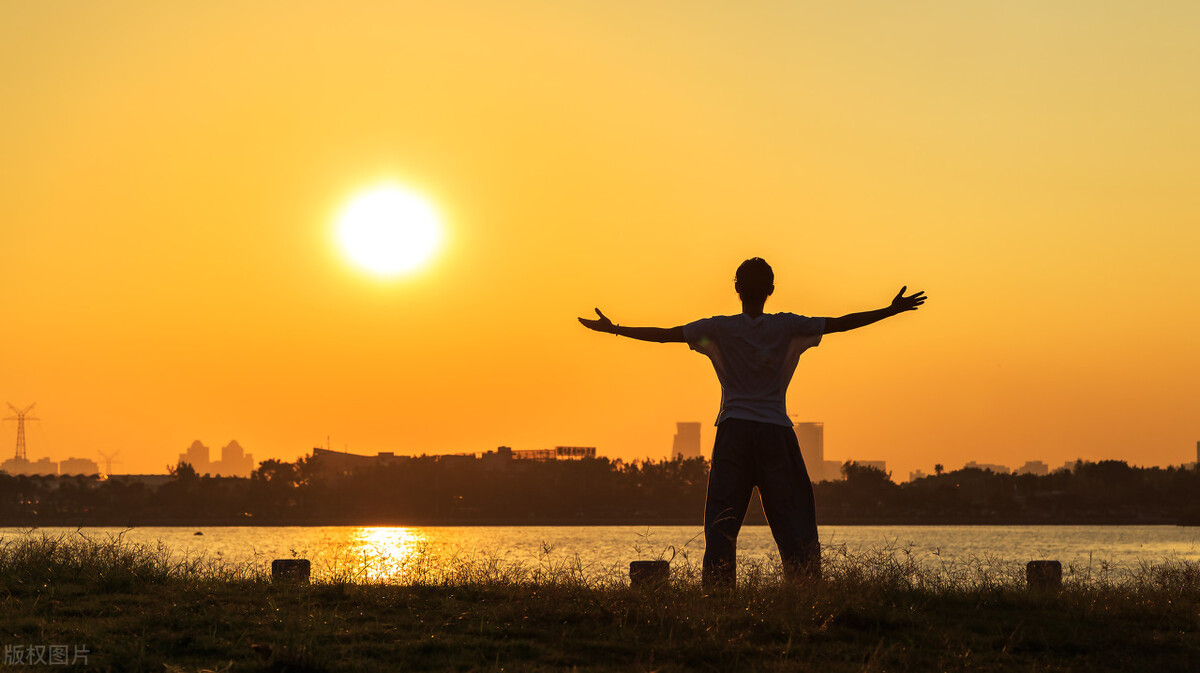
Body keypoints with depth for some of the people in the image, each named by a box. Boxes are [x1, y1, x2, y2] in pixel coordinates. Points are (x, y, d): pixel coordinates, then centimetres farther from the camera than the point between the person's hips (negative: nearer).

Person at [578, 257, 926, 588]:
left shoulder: (720, 328, 1)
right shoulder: (788, 327, 2)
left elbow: (664, 334, -1)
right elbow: (840, 323, 2)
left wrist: (613, 329, 6)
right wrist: (892, 310, 9)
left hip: (733, 431, 0)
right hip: (777, 431, 0)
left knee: (721, 521, 1)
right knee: (794, 518, 2)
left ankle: (717, 591, -8)